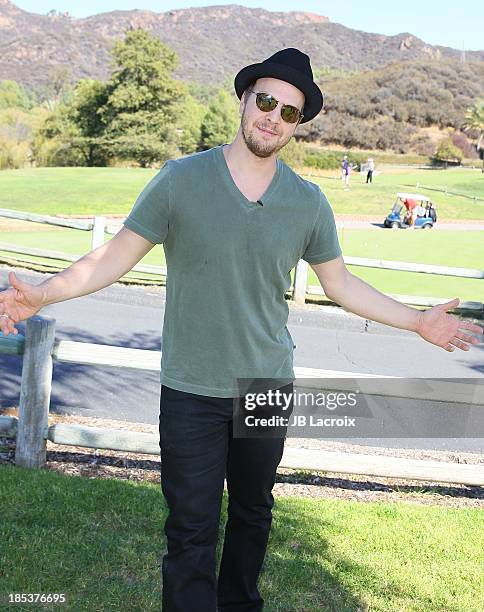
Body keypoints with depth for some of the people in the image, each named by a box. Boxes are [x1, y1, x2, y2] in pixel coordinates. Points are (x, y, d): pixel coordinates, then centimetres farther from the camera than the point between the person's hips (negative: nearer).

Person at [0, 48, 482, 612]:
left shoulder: (309, 203, -1)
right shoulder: (180, 180, -9)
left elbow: (339, 282, 10)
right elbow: (117, 255, -6)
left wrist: (417, 321, 9)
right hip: (191, 392, -3)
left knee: (253, 516, 20)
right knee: (192, 532, 0)